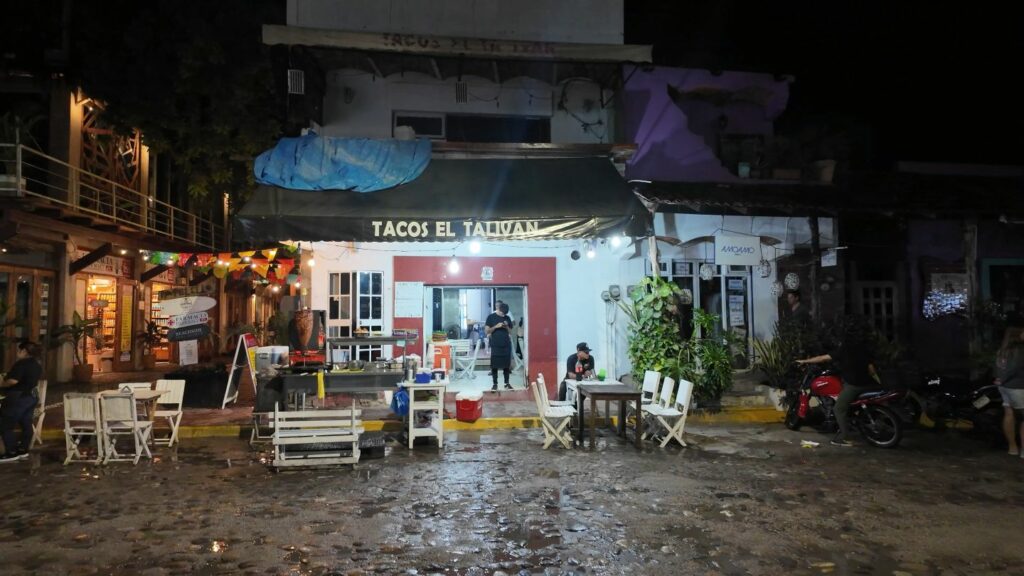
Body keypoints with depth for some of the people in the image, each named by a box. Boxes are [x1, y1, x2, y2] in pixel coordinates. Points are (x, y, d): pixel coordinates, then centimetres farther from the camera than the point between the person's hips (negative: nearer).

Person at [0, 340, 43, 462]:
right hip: (30, 397, 9)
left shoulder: (21, 363, -18)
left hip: (17, 398, -9)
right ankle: (23, 450, 15)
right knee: (26, 424, 11)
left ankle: (11, 453, 1)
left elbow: (13, 381, -26)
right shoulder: (37, 365, 10)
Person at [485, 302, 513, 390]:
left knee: (506, 365, 5)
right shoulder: (491, 317, -1)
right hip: (495, 345, -3)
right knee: (494, 365, 0)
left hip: (506, 345, 3)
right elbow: (487, 331, -4)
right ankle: (494, 384, 8)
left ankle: (507, 383, 14)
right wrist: (496, 326, -17)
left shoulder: (507, 318, 8)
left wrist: (507, 327, -8)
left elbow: (510, 332, 12)